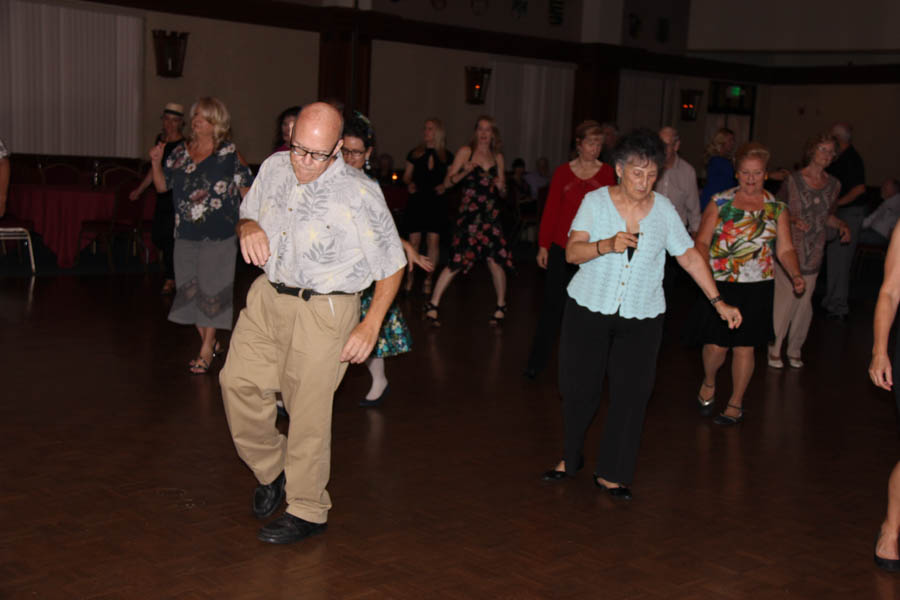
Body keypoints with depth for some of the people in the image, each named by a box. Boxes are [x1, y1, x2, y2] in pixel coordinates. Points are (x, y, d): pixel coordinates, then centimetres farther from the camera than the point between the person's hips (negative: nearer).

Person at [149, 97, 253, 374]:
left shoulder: (229, 153, -4)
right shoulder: (180, 152, 8)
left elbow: (247, 190, -3)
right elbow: (162, 185, 13)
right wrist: (156, 163, -3)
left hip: (218, 236, -5)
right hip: (185, 234, 5)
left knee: (212, 289, -2)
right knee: (188, 288, 9)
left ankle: (206, 349, 9)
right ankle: (209, 342, 24)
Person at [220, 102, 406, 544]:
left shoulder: (359, 194, -17)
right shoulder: (274, 167, 1)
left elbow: (392, 265, -10)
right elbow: (247, 214, 18)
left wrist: (370, 327, -13)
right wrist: (248, 227, -8)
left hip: (322, 311, -6)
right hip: (268, 295, 6)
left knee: (307, 410, -1)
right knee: (238, 381, 4)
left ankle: (307, 511, 18)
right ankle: (271, 470, 29)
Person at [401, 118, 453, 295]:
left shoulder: (446, 156, 7)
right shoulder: (415, 153, 8)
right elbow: (406, 175, 13)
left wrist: (445, 186, -8)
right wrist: (409, 183, -8)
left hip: (436, 202, 0)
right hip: (416, 200, 0)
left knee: (433, 240, -3)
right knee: (414, 240, -2)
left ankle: (428, 278, 6)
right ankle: (410, 276, 10)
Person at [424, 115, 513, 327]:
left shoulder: (497, 157, 13)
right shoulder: (466, 152, 3)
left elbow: (502, 192, 20)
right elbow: (448, 182, -2)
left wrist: (501, 186, -3)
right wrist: (465, 171, -19)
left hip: (490, 214, 3)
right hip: (469, 212, -3)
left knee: (496, 261, -4)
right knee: (457, 262, -9)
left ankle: (501, 306, 17)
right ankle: (433, 305, 0)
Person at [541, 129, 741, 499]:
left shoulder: (663, 209, 1)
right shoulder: (595, 202, -3)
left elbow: (690, 257, 6)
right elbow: (572, 252, -11)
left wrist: (719, 303, 2)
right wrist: (606, 245, -29)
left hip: (642, 319, 1)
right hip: (588, 312, -1)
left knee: (631, 395, 0)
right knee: (579, 389, 5)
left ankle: (610, 474, 14)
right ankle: (571, 458, 28)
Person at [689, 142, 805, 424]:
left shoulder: (776, 208, 5)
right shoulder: (720, 202, 0)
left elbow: (785, 249, 5)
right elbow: (702, 241, -3)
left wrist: (795, 275, -13)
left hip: (756, 288, 1)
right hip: (719, 285, -1)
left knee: (744, 347, 6)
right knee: (716, 346, -3)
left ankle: (736, 404, 24)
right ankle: (708, 383, 29)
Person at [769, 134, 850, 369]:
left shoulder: (833, 184, 7)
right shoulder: (793, 180, -5)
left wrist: (841, 225, 0)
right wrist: (793, 220, -17)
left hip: (814, 252, 4)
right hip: (789, 249, -4)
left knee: (804, 302, 4)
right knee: (785, 300, -6)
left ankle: (794, 350, 19)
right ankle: (774, 349, 8)